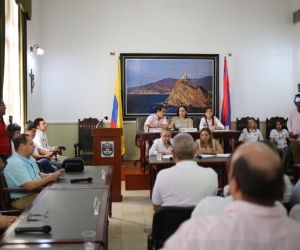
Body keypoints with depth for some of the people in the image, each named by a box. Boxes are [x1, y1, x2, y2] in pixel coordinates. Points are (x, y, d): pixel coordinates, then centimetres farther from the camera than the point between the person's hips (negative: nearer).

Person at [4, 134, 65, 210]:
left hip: (36, 193, 10)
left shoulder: (29, 158, 10)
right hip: (23, 199, -10)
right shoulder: (16, 163, -23)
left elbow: (38, 175, 19)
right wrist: (50, 178, -21)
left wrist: (53, 175, 0)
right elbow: (30, 186, -30)